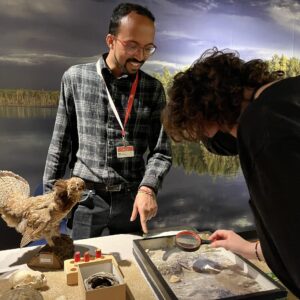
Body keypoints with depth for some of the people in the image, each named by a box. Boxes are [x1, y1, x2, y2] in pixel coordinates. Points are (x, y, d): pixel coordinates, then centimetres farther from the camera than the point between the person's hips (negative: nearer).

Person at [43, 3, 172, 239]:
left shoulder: (153, 89, -2)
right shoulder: (75, 78, -3)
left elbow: (161, 152, -3)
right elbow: (61, 144, 3)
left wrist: (148, 188, -21)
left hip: (133, 200, 1)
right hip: (87, 200, 0)